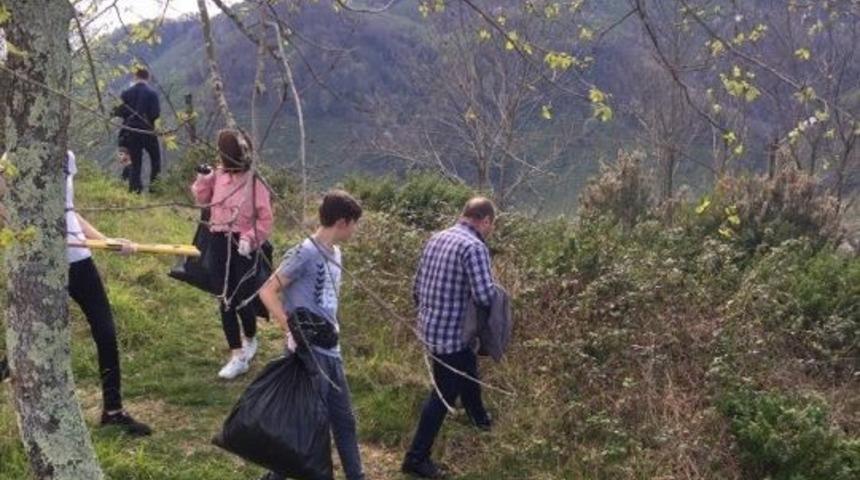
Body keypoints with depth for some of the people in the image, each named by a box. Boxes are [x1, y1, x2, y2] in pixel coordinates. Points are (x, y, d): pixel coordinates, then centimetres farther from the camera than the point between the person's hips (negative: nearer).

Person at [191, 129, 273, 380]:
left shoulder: (255, 182, -13)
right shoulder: (219, 176, 3)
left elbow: (265, 220, -10)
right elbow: (202, 199, 17)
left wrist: (250, 240, -22)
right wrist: (203, 178, 0)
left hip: (243, 245, -5)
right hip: (220, 242, 5)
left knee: (243, 299, 1)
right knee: (226, 301, 6)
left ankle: (250, 340, 33)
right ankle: (238, 356, 13)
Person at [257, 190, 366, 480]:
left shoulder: (335, 254, 11)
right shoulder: (305, 253, -15)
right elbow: (267, 292, -15)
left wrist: (333, 331, 9)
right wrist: (291, 330, -20)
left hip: (331, 351, 8)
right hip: (309, 351, -8)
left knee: (344, 420, 16)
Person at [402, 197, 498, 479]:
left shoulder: (436, 239, 7)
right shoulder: (474, 247, -19)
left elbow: (417, 288, 13)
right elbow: (485, 296, -27)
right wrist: (496, 293, -5)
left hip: (430, 327, 9)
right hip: (452, 333, -9)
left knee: (468, 371, 30)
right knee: (445, 395, 4)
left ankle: (479, 418, 54)